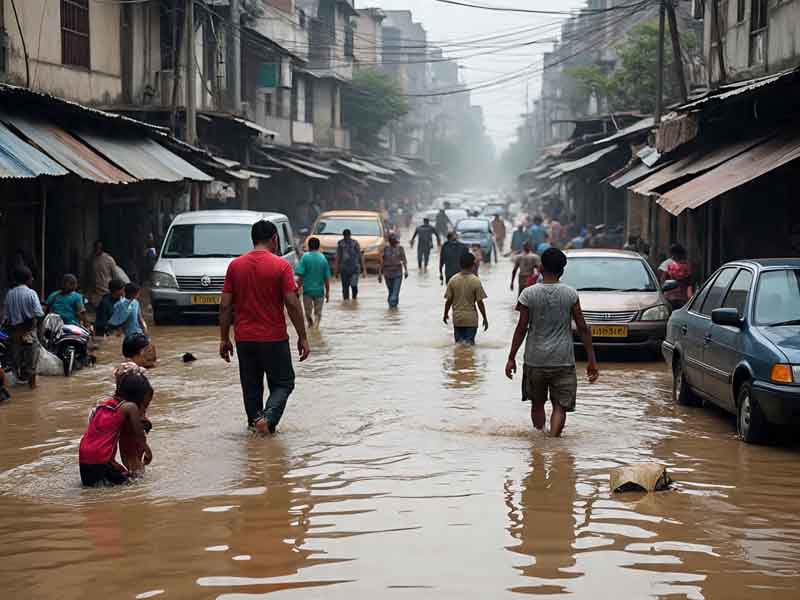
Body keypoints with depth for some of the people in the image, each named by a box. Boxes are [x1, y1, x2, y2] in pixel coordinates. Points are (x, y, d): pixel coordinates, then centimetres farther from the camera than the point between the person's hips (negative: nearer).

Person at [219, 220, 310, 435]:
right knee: (283, 383, 8)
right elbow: (292, 304, -12)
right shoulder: (280, 266, -9)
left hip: (244, 338, 3)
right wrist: (302, 338, -5)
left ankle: (255, 420, 17)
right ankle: (268, 417, -13)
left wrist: (224, 339, 8)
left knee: (251, 386, 15)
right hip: (274, 337, -3)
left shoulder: (235, 266, 2)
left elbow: (225, 306, 2)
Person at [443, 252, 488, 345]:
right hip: (471, 318, -2)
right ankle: (468, 342, -26)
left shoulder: (453, 280, -5)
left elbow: (448, 300, -1)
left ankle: (460, 342, -18)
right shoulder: (476, 281, -11)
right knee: (469, 342, 7)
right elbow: (480, 302, -9)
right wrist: (485, 319, 1)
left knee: (459, 341, 15)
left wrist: (446, 314, 15)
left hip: (457, 318, 2)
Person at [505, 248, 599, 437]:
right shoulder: (570, 294, -2)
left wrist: (511, 358, 4)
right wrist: (592, 360, 4)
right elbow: (583, 328, -1)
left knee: (537, 403, 18)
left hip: (535, 359, 1)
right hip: (563, 360, -1)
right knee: (560, 406, 2)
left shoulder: (529, 294, -4)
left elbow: (521, 328, -4)